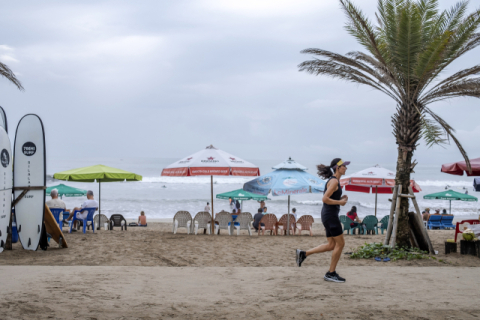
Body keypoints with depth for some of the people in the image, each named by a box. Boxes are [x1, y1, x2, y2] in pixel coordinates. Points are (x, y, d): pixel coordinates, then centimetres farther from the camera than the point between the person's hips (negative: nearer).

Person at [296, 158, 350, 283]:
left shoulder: (334, 180, 16)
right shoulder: (334, 181, -14)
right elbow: (325, 199, -22)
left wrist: (341, 199, 10)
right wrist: (340, 202, -13)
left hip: (329, 215, 10)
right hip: (330, 215, -10)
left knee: (332, 245, 11)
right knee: (340, 243, -3)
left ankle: (303, 254, 13)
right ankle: (331, 273, 4)